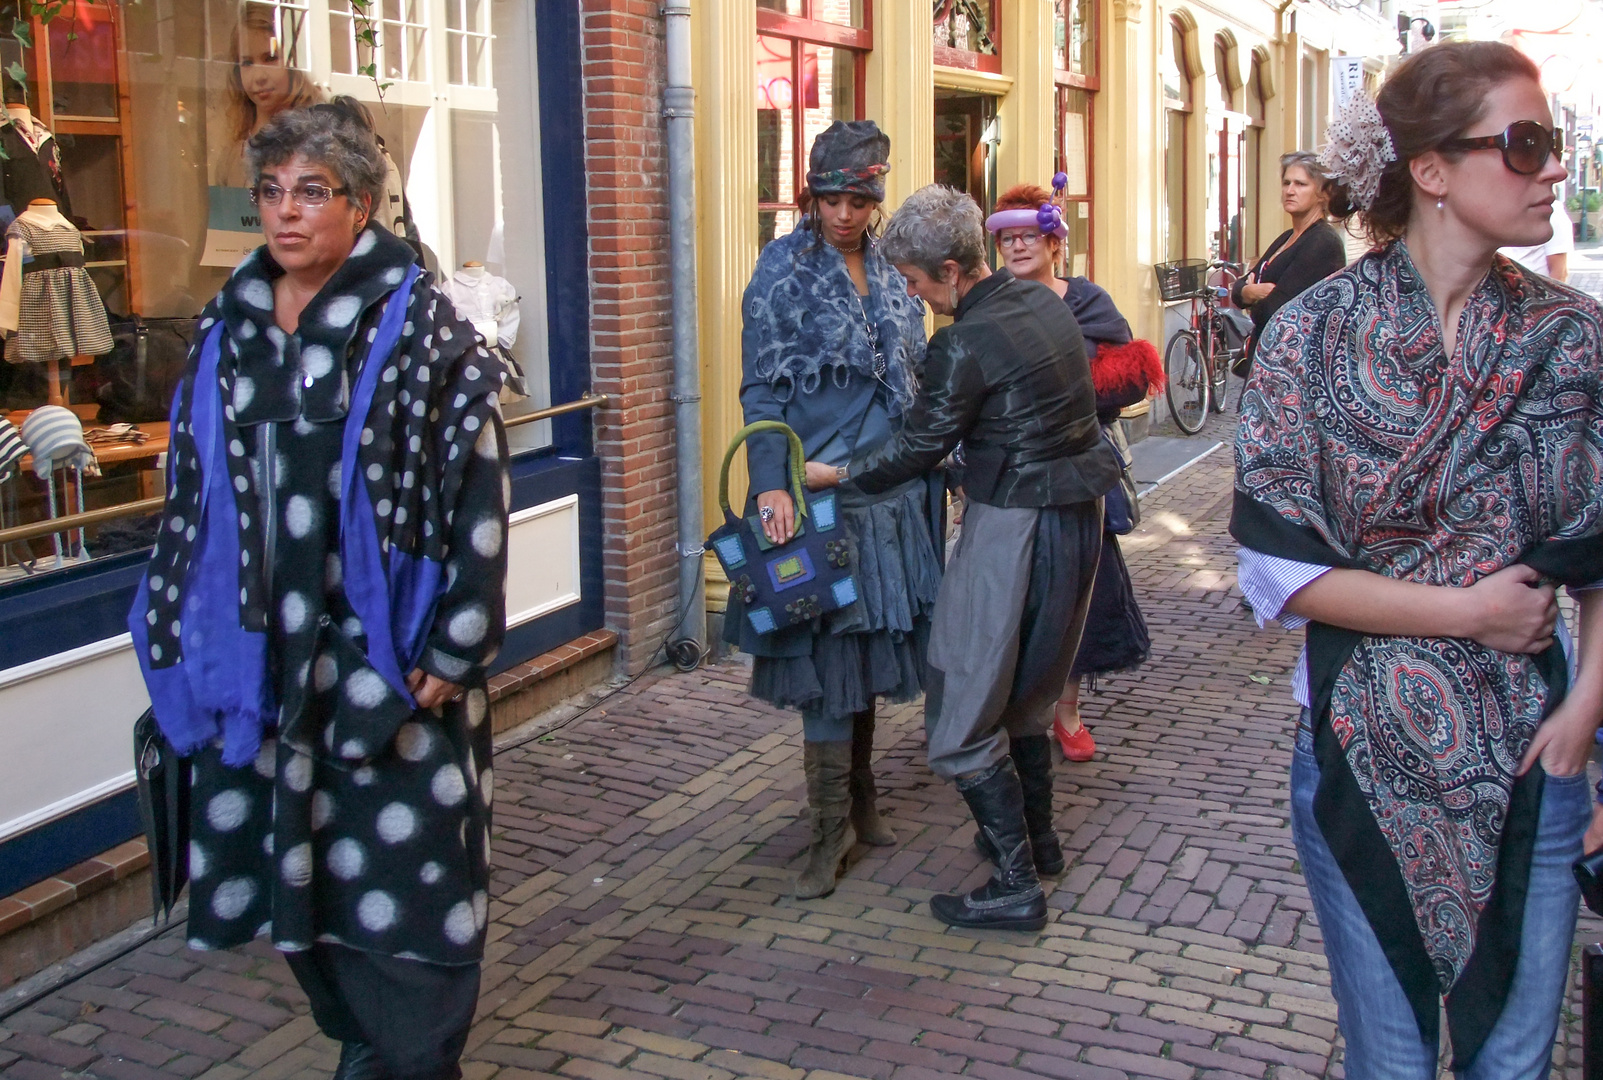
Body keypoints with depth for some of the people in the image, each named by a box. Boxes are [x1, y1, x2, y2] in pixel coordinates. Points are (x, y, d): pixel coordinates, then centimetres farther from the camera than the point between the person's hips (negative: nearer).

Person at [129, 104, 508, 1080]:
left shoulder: (418, 325, -7)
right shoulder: (230, 330, 10)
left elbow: (477, 491, -12)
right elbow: (193, 492, 15)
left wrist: (455, 648, -15)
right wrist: (181, 628, 12)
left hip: (384, 659, -5)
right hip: (262, 661, 6)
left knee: (400, 880, 0)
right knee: (297, 870, 14)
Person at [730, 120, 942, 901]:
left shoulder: (890, 269, 10)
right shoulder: (784, 271, -7)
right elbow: (762, 390, -11)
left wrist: (938, 461, 15)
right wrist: (772, 485, -22)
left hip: (894, 494, 6)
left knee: (870, 648, 14)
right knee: (829, 658, -2)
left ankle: (859, 793, 28)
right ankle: (832, 823, 8)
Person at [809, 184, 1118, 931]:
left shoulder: (965, 345, -20)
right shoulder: (1044, 301, 6)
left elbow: (919, 448, -12)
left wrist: (834, 474, -1)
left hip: (1016, 528, -9)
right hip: (1078, 512, 9)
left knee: (965, 714, 1)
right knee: (1024, 685, 24)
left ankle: (1016, 886, 5)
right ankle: (1035, 835, 38)